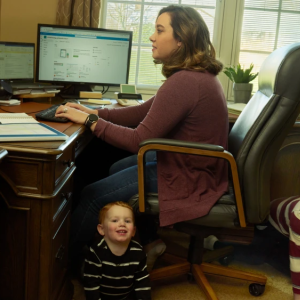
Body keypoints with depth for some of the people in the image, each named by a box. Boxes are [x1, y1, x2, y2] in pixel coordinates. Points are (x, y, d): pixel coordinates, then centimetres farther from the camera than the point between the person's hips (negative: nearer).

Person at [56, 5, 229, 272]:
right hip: (195, 166, 10)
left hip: (188, 181, -10)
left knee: (92, 196, -3)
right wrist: (96, 112, 3)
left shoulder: (183, 83, -27)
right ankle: (148, 241, 28)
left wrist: (89, 121, -15)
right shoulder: (198, 75, 5)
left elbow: (139, 141, -25)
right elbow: (146, 111, 10)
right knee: (117, 169, 26)